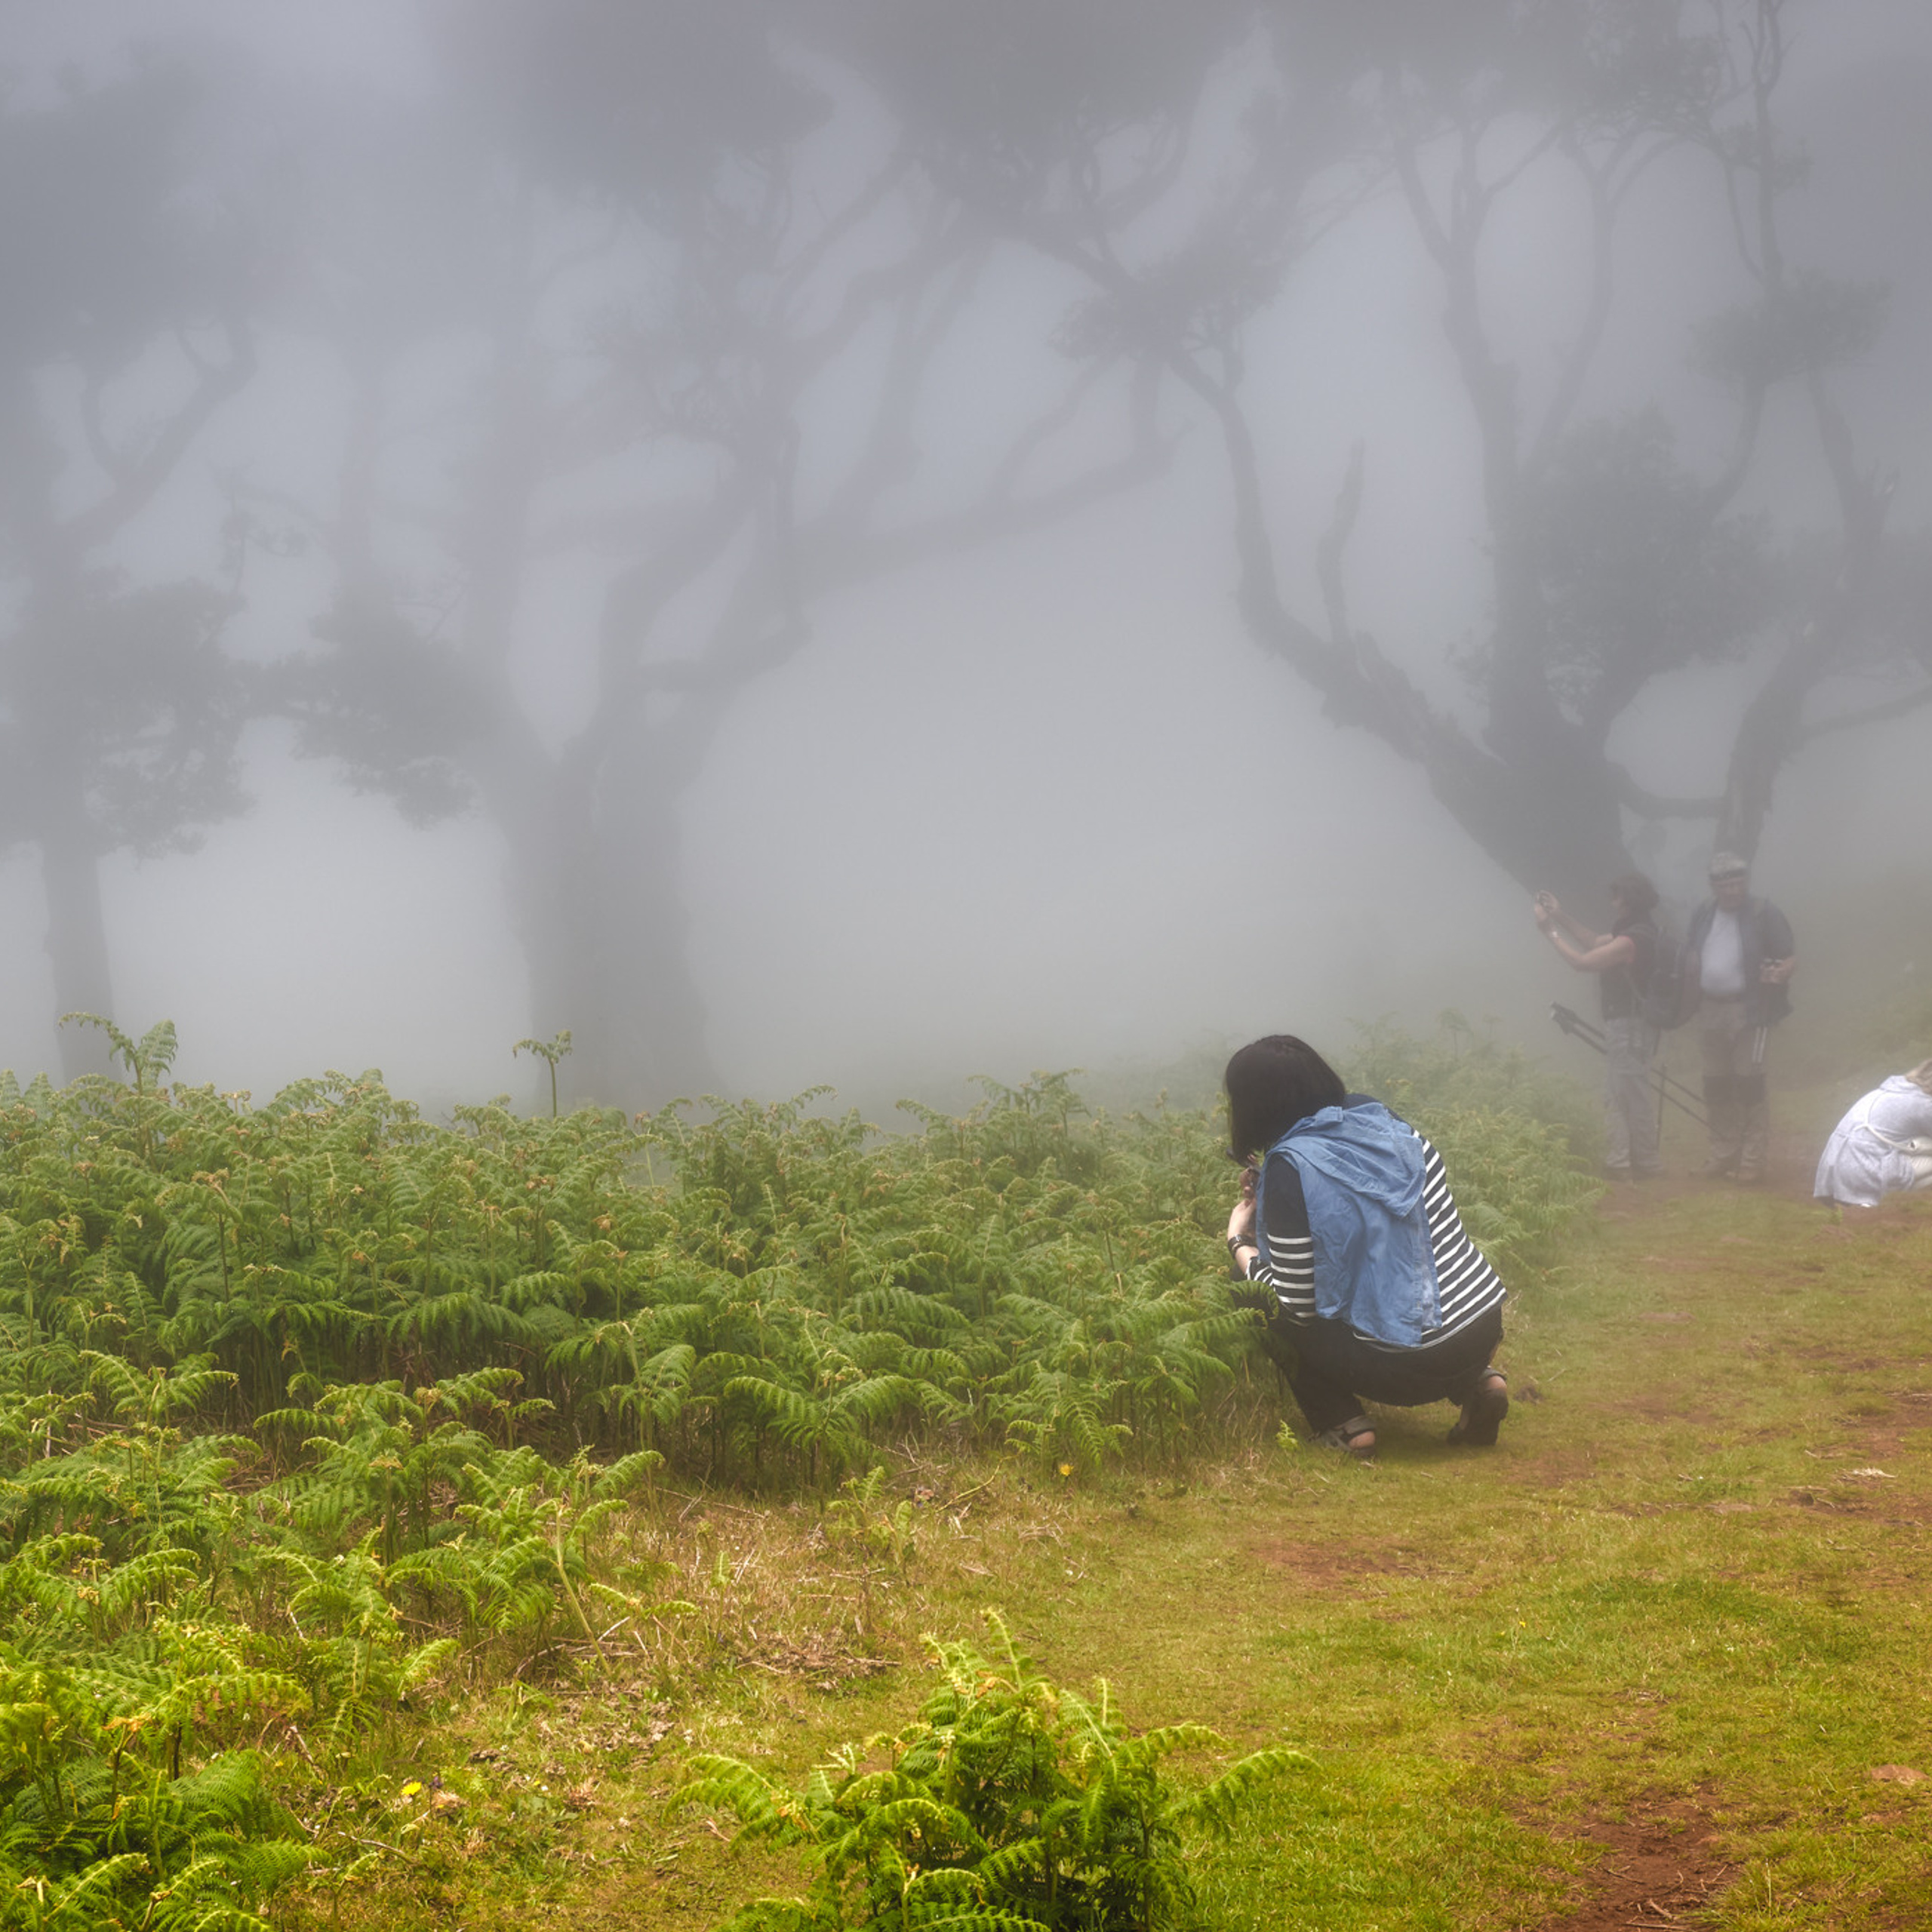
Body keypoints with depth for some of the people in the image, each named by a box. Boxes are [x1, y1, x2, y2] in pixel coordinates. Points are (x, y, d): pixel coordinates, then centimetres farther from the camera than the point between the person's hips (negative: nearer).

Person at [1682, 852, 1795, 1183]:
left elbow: (1791, 957, -6)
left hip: (1749, 1010, -6)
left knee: (1748, 1084, -6)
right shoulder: (1703, 915, 9)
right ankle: (1723, 1154, 21)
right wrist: (1690, 974, 0)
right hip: (1710, 1010, 6)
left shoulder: (1764, 914, -8)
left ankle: (1752, 1160, -2)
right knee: (1716, 1086, 11)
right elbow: (1689, 950, 22)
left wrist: (1781, 972, -29)